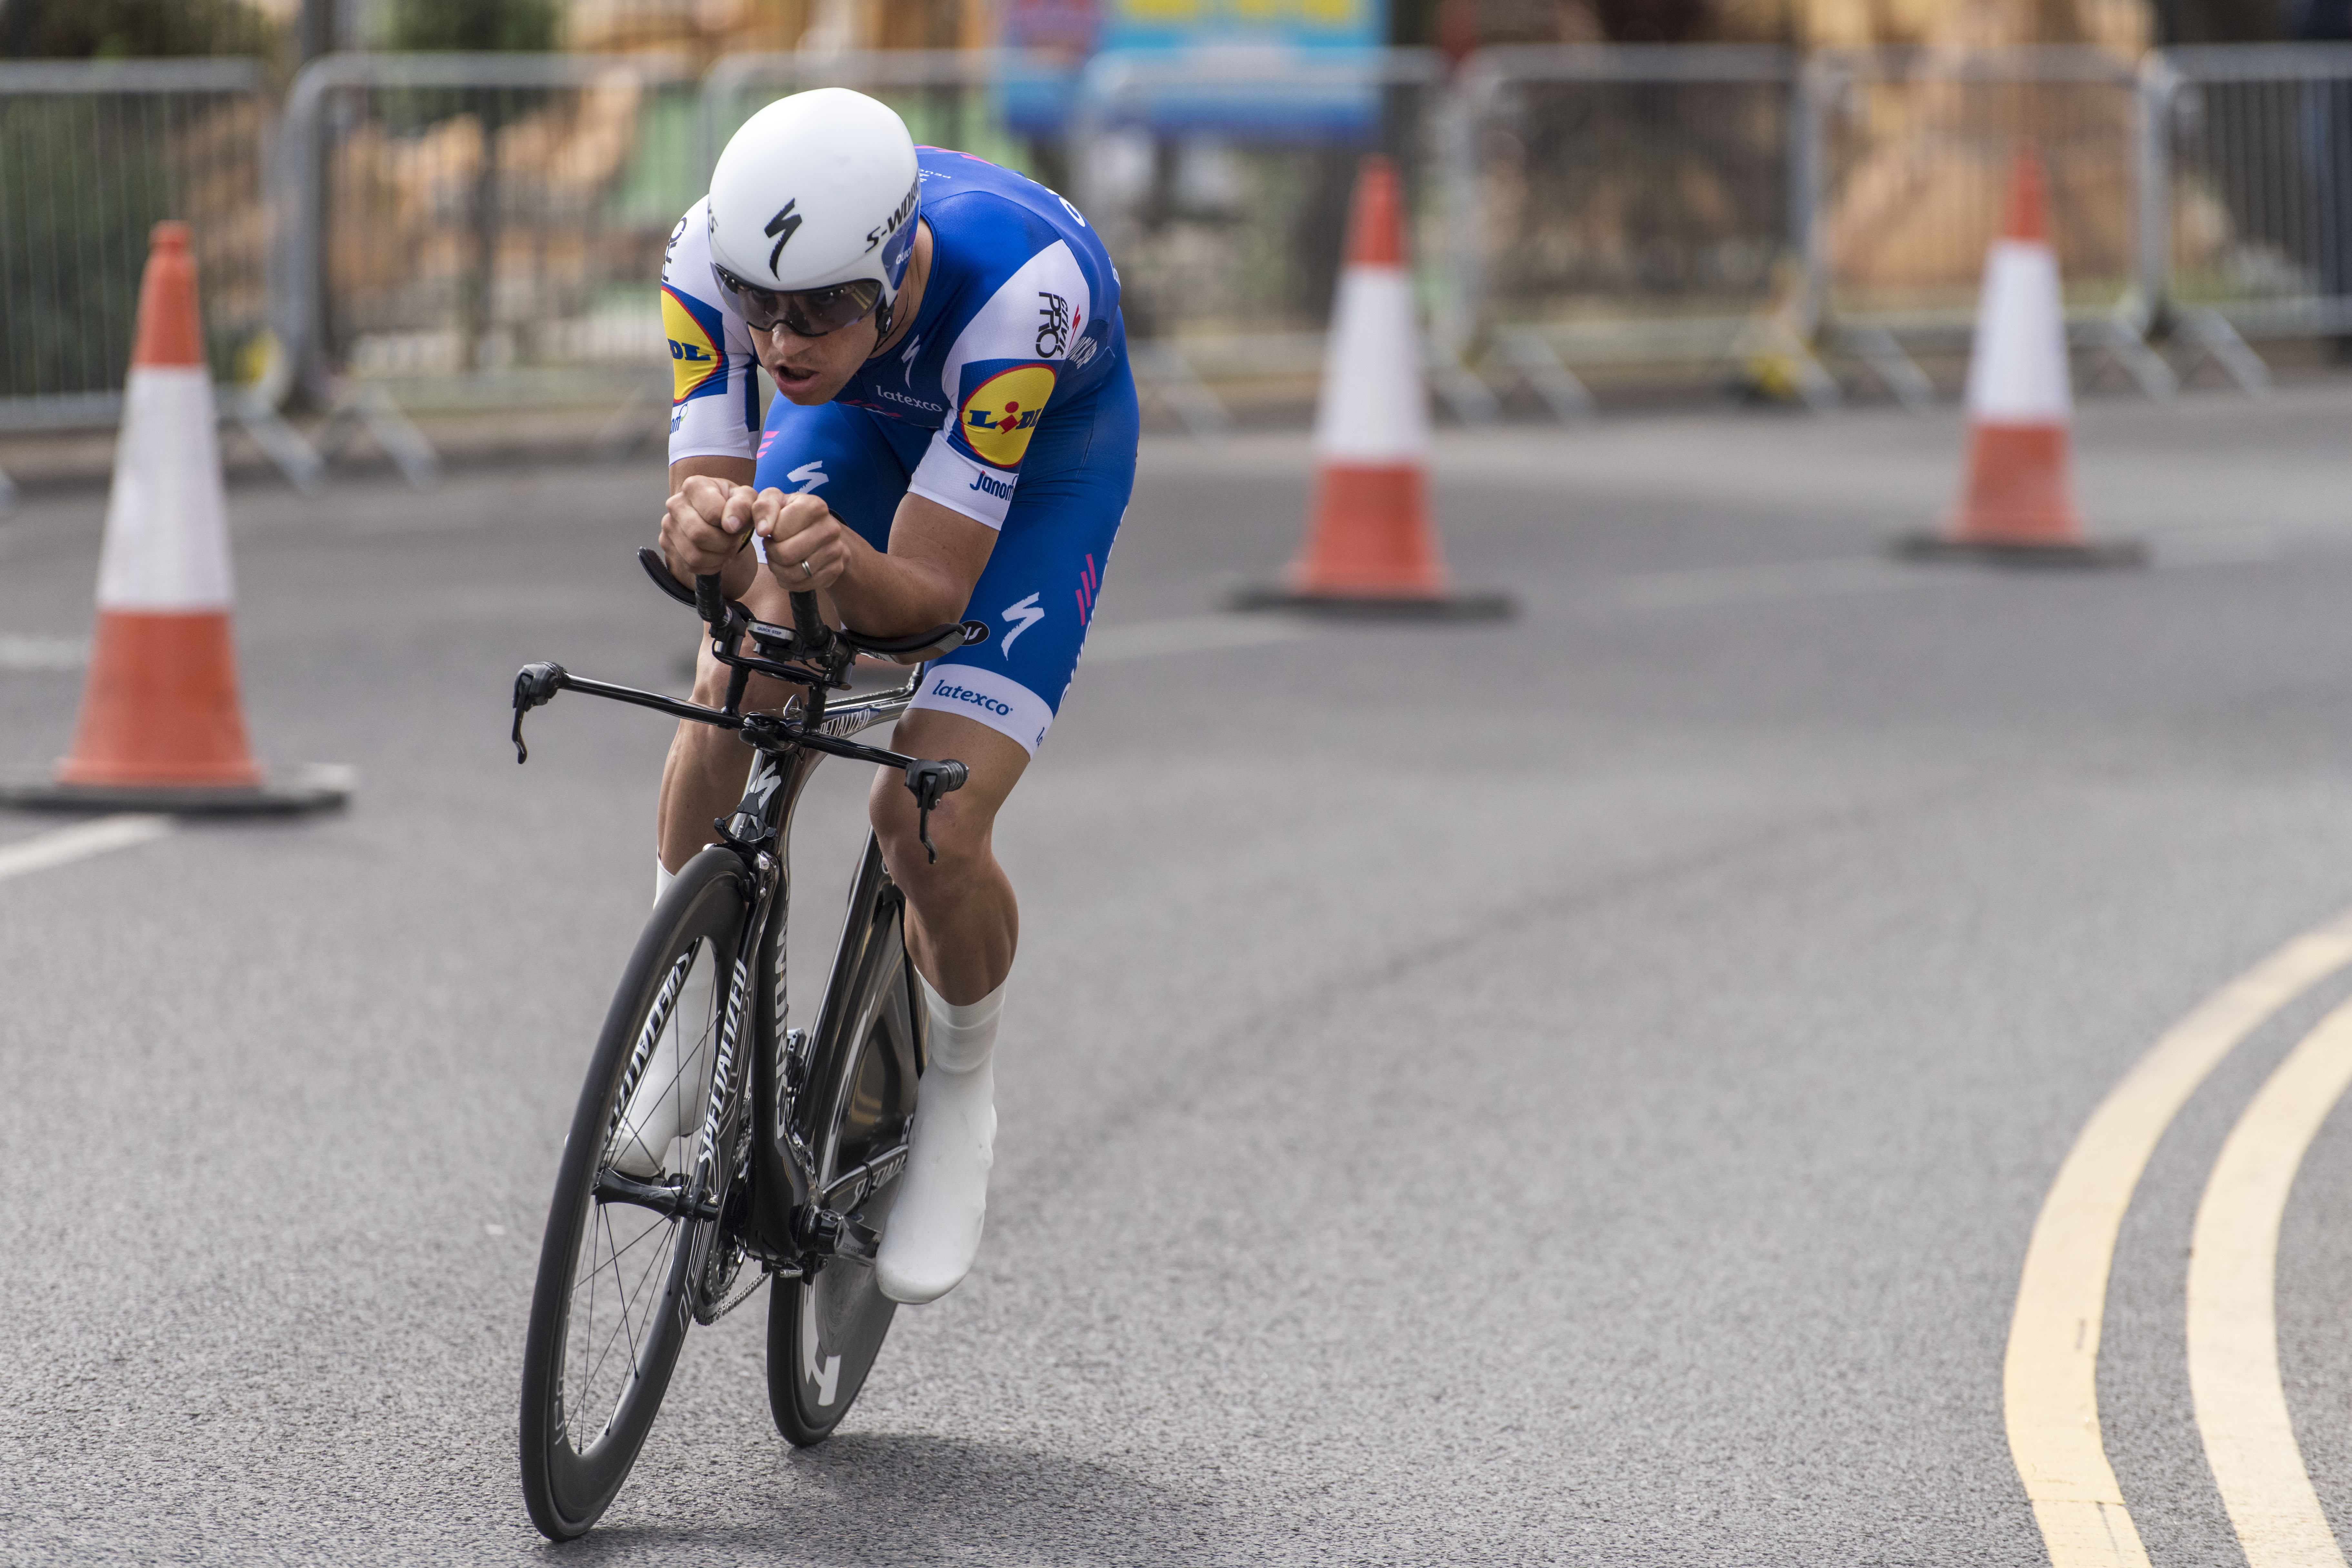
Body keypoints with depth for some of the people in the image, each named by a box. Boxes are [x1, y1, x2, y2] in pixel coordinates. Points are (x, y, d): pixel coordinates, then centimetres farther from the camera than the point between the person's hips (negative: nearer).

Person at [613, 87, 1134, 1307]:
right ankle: (685, 1023, 3)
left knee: (930, 822, -17)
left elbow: (932, 591, -37)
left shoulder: (1020, 288, -43)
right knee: (731, 691, -22)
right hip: (867, 419, 3)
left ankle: (960, 1094, 12)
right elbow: (711, 529, -29)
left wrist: (844, 563, -59)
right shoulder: (711, 254, -33)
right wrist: (703, 534, -53)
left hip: (1047, 445, -3)